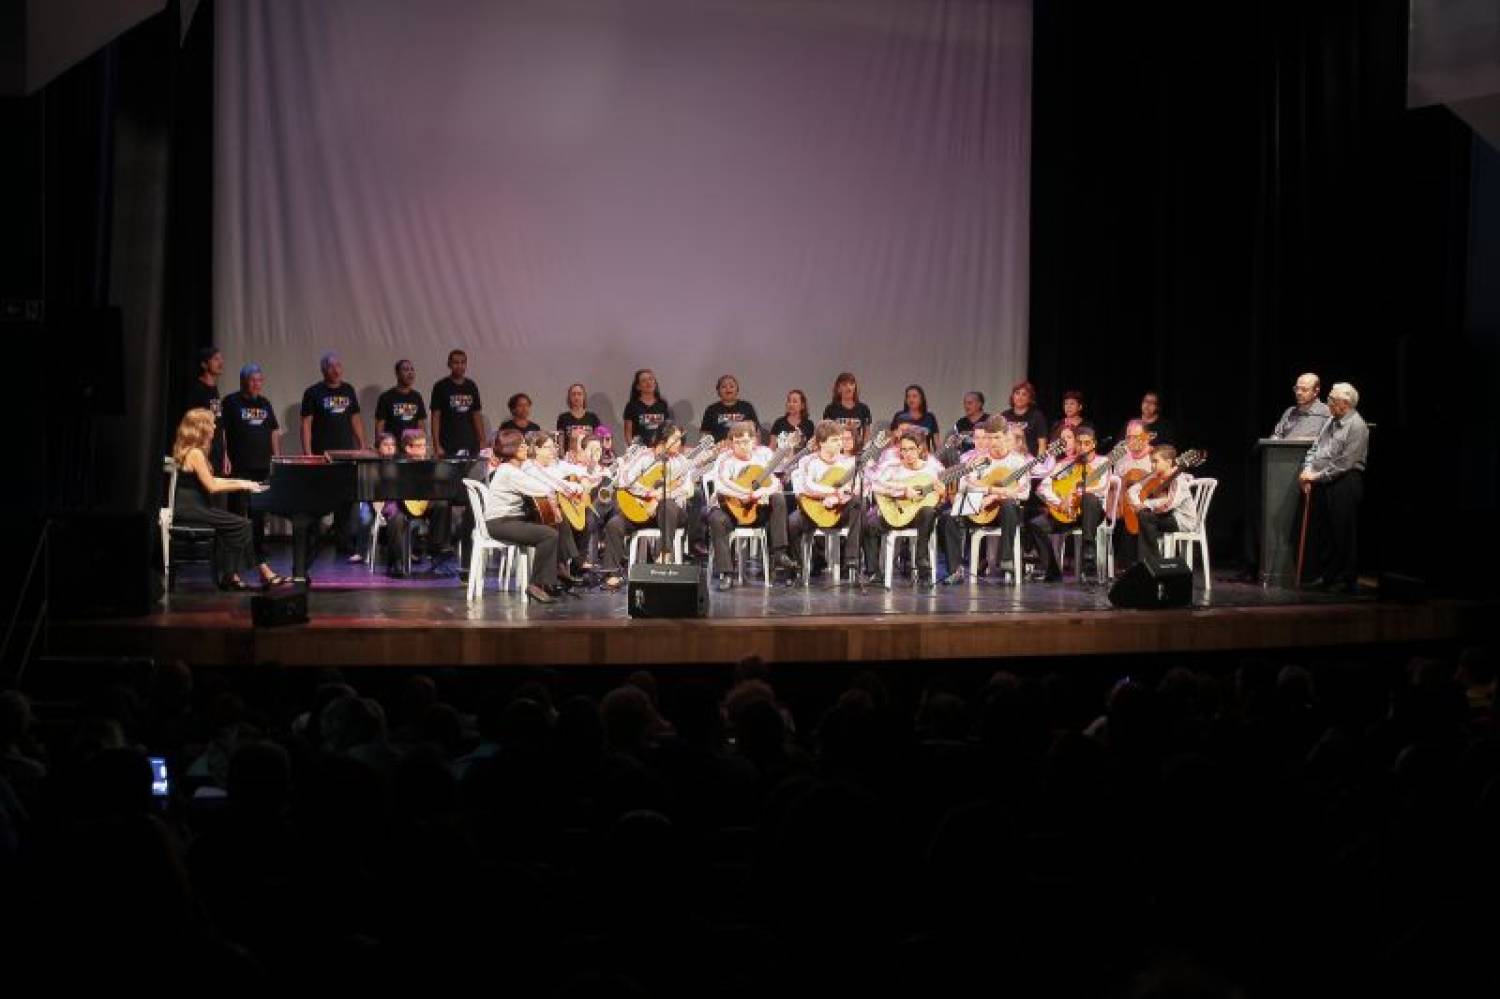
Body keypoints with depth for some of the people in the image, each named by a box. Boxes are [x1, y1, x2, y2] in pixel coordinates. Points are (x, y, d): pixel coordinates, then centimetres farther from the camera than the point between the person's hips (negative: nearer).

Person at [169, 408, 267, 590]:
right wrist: (241, 485, -7)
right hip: (189, 509, -10)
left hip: (187, 507, 10)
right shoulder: (195, 453, -15)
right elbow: (212, 487, -17)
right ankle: (230, 576, -2)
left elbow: (208, 480, 19)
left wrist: (239, 481, 16)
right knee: (242, 525, -11)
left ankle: (223, 575, 10)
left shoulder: (187, 450, 14)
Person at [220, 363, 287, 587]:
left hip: (262, 468, 6)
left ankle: (263, 568, 11)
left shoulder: (265, 404, 16)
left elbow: (274, 431, 20)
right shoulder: (231, 402, -1)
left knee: (258, 518, 9)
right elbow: (221, 431, -6)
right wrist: (225, 456, -15)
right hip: (239, 468, -6)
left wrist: (277, 457, 12)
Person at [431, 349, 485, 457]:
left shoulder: (471, 386, 12)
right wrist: (437, 446, -9)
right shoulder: (441, 387, 0)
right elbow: (435, 417, -2)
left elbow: (477, 415, 15)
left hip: (470, 445, 4)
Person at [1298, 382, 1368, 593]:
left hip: (1344, 483, -8)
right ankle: (1323, 577, 16)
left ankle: (1347, 580, 5)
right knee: (1320, 532, 8)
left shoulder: (1356, 426, -11)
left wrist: (1318, 476, -12)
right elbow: (1316, 447, 20)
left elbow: (1344, 463, -16)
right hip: (1322, 484, 8)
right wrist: (1308, 471, 4)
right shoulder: (1332, 422, 15)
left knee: (1343, 534, -3)